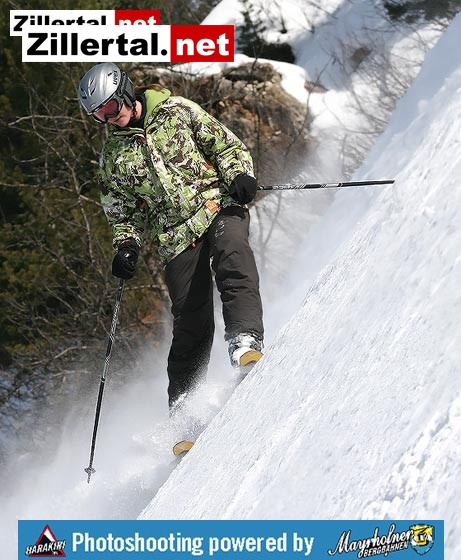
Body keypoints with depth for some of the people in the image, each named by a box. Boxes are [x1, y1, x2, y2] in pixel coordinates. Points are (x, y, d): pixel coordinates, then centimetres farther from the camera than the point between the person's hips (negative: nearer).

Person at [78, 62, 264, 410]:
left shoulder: (178, 112, 6)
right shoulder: (114, 155, 15)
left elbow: (228, 146, 8)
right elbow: (124, 211, 20)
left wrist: (239, 176, -11)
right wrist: (127, 245, 2)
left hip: (219, 209, -2)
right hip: (176, 236, 2)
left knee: (232, 255, -36)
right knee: (191, 321, -6)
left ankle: (246, 340, -50)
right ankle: (183, 402, 2)